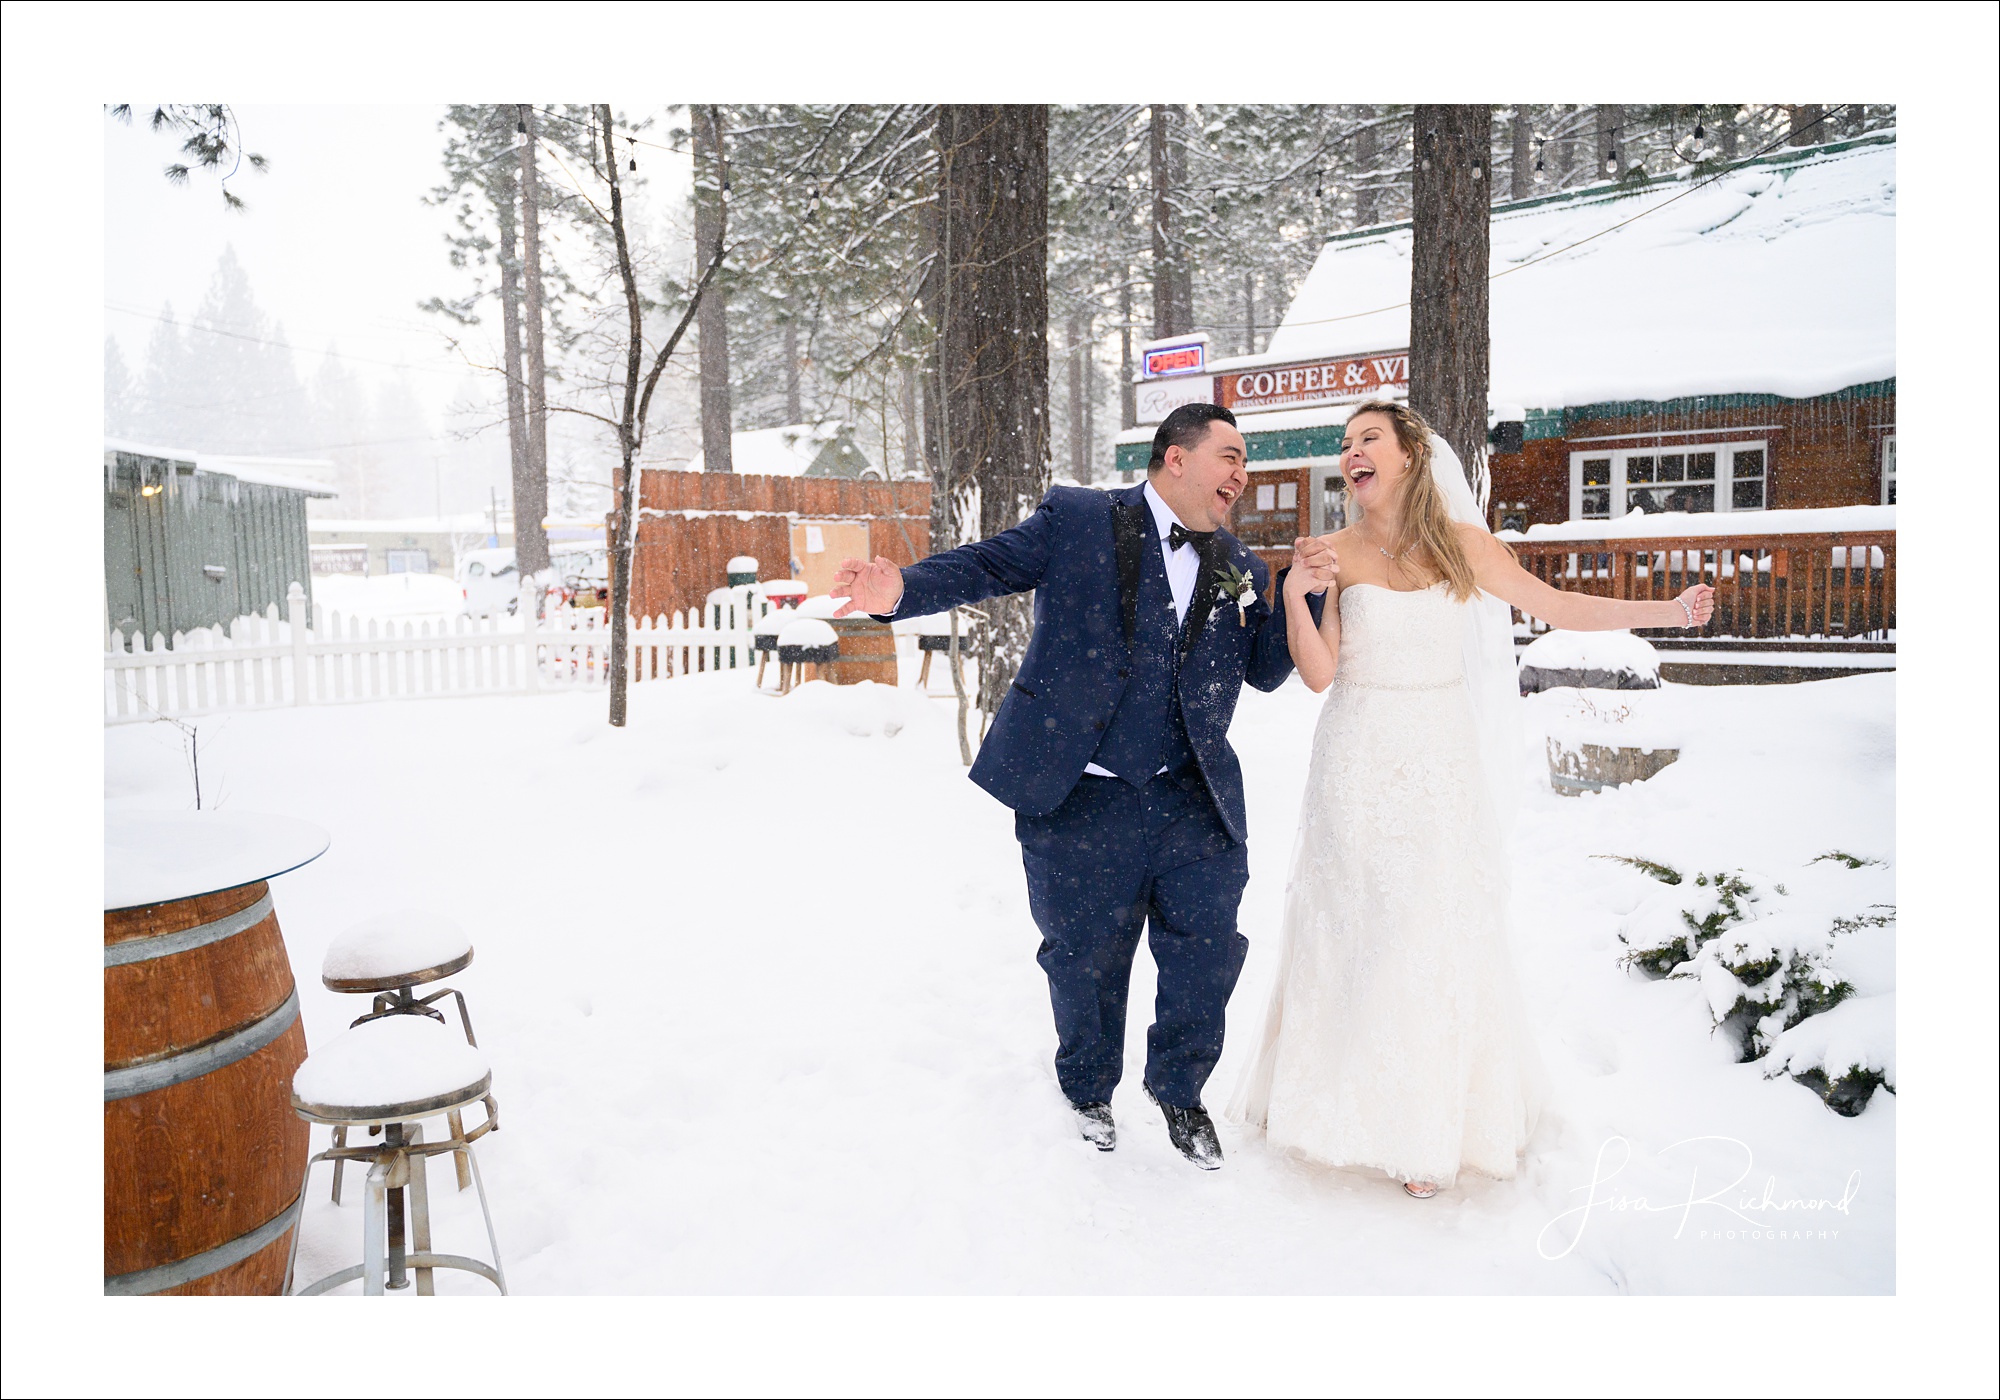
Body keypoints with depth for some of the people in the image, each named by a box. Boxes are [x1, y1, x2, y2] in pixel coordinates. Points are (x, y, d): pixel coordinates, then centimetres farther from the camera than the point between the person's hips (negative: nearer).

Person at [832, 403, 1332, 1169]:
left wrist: (1302, 593, -4)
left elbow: (1267, 669, 12)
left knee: (1207, 950, 4)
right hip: (1080, 800, -3)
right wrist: (903, 590, -27)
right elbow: (988, 564, -9)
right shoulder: (1077, 519, -3)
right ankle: (1088, 1091, 40)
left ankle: (1180, 1090, 32)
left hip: (1193, 803, 4)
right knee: (1086, 960, 12)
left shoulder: (1239, 567, 11)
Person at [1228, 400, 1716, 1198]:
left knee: (1434, 941, 3)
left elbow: (1560, 608, 7)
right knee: (1349, 935, 5)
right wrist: (1294, 595, -19)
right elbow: (1319, 674, -6)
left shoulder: (1462, 544, -1)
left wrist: (1669, 610, 2)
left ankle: (1429, 1129, 19)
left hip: (1439, 767, 0)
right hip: (1357, 765, 0)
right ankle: (1347, 1104, 25)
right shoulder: (1338, 552, -2)